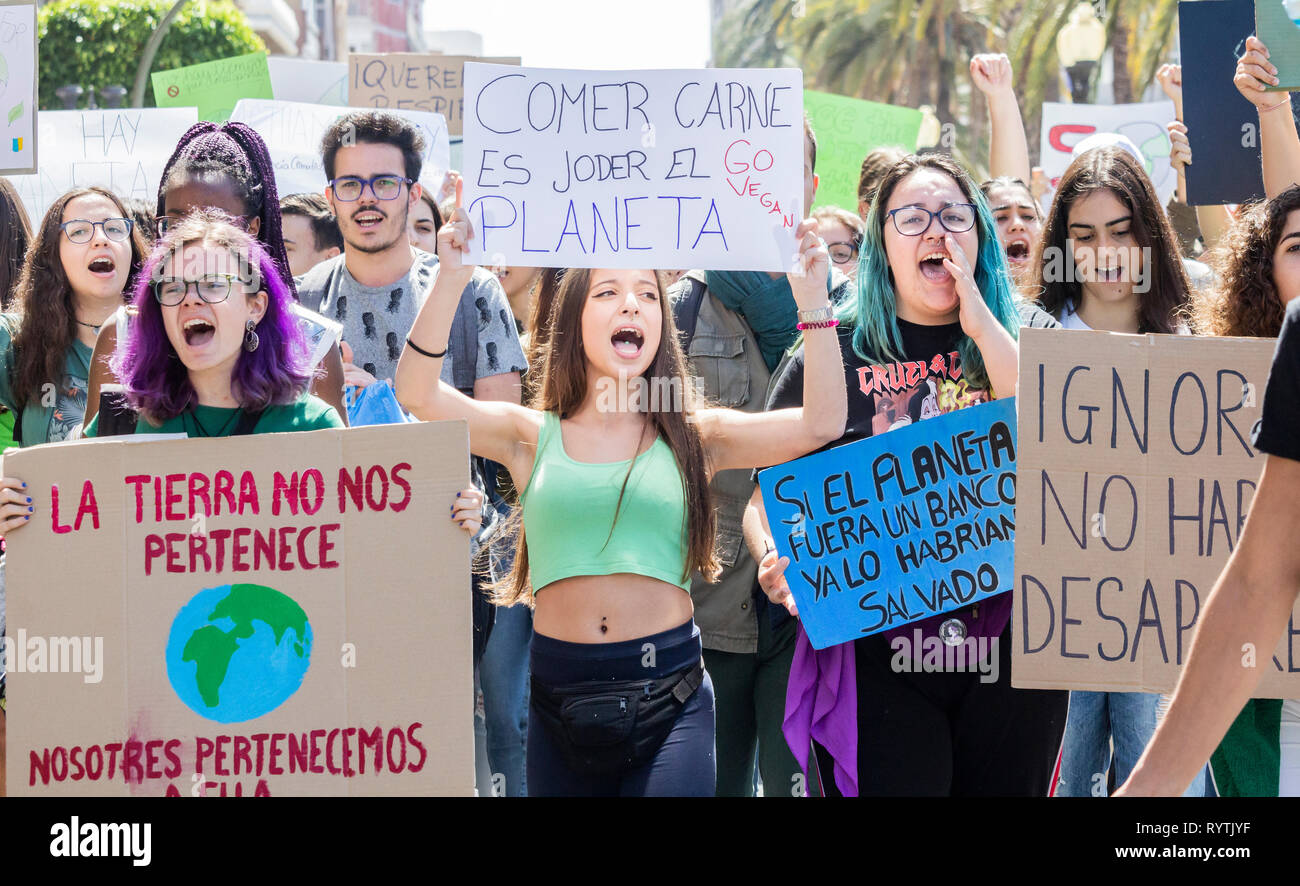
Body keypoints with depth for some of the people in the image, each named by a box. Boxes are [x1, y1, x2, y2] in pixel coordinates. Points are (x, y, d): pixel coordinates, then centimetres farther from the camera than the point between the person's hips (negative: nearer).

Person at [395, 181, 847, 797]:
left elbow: (820, 424, -3)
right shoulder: (533, 437, 8)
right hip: (560, 693, 1)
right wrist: (451, 281, -14)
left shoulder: (693, 438, 7)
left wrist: (812, 301, -10)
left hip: (668, 695, -1)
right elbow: (418, 394, -4)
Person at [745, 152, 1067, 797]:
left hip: (1007, 641, 2)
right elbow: (768, 496, 6)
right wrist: (774, 563, -17)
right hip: (874, 652, -2)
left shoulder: (1017, 346, 9)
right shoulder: (835, 350, 5)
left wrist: (979, 320, -9)